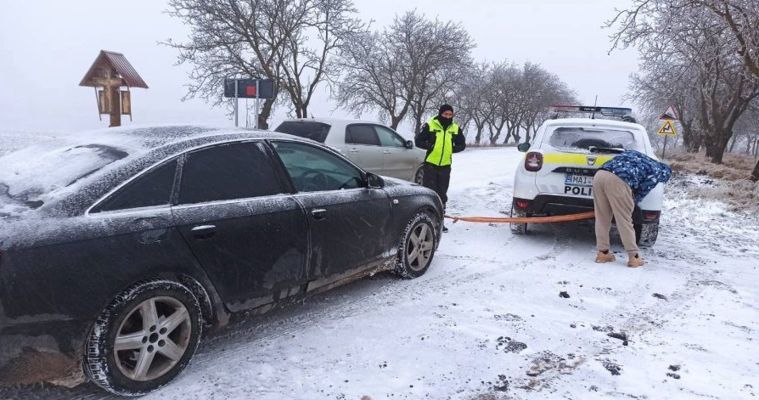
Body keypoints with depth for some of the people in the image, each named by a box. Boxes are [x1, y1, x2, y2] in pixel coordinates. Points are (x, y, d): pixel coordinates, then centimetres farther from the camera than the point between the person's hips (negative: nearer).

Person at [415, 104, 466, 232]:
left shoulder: (455, 128, 6)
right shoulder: (430, 125, -5)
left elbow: (462, 144, 14)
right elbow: (418, 140, -3)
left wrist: (452, 149, -3)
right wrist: (430, 146, -14)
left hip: (445, 165, 4)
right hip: (430, 164, -3)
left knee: (442, 194, 9)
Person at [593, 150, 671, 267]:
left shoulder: (636, 156, 38)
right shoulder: (656, 171, 19)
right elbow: (641, 192, 19)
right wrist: (630, 204, 36)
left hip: (599, 174, 6)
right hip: (617, 180, -6)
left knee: (602, 218, 14)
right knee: (625, 220, 4)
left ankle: (602, 253, 19)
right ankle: (634, 257, 11)